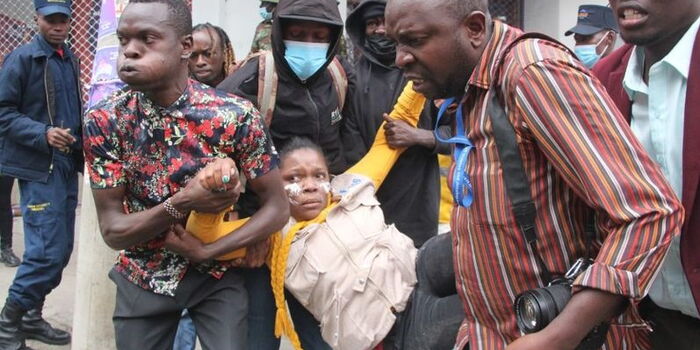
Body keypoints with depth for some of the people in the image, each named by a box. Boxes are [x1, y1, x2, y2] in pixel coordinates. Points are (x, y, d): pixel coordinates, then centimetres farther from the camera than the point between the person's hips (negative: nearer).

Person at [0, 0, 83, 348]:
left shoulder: (71, 60, 14)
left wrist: (80, 147, 10)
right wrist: (43, 134, -23)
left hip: (68, 165, 8)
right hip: (38, 167, -7)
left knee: (61, 249, 10)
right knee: (47, 251, -11)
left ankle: (31, 316, 25)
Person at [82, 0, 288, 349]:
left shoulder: (235, 115, -19)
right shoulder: (103, 120, -15)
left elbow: (277, 207, -11)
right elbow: (112, 230, -12)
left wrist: (207, 251, -20)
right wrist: (181, 203, -28)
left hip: (217, 274, -1)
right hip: (142, 277, 1)